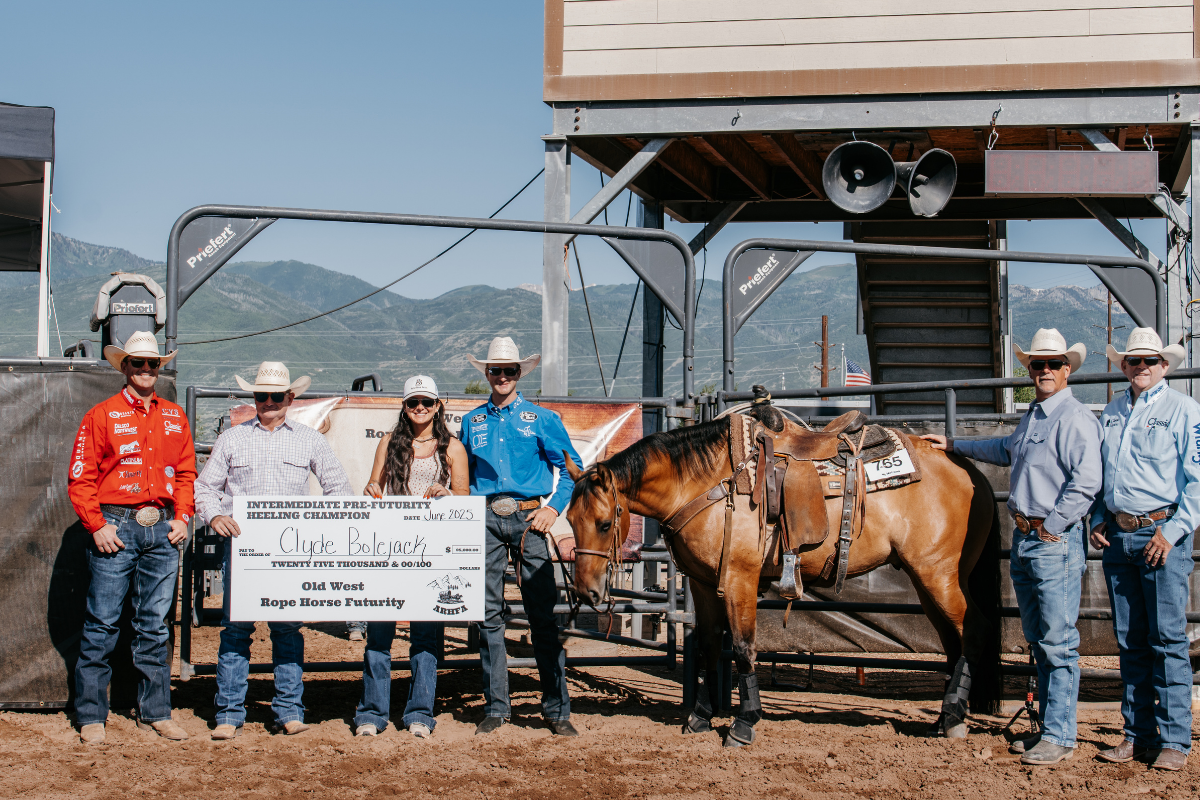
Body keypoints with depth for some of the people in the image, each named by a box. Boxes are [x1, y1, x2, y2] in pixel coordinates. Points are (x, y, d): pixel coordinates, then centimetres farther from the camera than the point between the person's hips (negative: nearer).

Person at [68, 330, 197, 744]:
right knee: (101, 624, -3)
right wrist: (97, 525, -10)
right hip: (116, 528, -4)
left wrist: (182, 518, 5)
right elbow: (80, 479, -2)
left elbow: (186, 473, 18)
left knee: (155, 625, 9)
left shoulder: (175, 416, 14)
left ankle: (155, 713, 16)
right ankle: (91, 716, 6)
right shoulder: (101, 415, 0)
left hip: (162, 530, 4)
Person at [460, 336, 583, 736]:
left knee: (543, 614, -4)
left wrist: (554, 507, -4)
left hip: (528, 518, -2)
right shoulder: (472, 422, 14)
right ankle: (496, 706, 12)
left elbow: (570, 467, 8)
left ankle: (557, 709, 0)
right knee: (488, 613, 3)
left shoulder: (542, 419, 7)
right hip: (486, 519, 3)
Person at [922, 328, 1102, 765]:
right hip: (1023, 538, 10)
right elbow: (1005, 450, 37)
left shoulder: (1076, 418, -12)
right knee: (1038, 640, 14)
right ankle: (1050, 726, 23)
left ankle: (1060, 737, -2)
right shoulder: (1032, 416, 17)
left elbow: (1086, 483, -21)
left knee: (1058, 642, -6)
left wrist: (1052, 526, -18)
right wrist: (954, 445, 40)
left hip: (1055, 541, -10)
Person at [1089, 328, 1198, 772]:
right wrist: (1098, 519, 10)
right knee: (1130, 641, 10)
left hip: (1162, 532, -6)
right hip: (1118, 535, 6)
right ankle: (1138, 734, 17)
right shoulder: (1112, 411, 14)